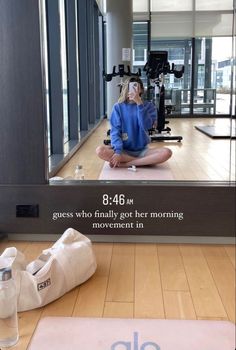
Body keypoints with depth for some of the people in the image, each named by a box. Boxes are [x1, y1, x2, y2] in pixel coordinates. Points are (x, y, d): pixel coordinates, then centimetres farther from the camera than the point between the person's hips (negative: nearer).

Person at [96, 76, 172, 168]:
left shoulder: (148, 106, 1)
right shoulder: (118, 107, 1)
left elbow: (146, 126, -17)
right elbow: (115, 131, -7)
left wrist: (139, 103, -24)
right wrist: (118, 151, -23)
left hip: (142, 150, 0)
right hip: (124, 150, 0)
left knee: (166, 152, -27)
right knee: (100, 150, -28)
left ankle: (124, 164, -23)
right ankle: (144, 161, -21)